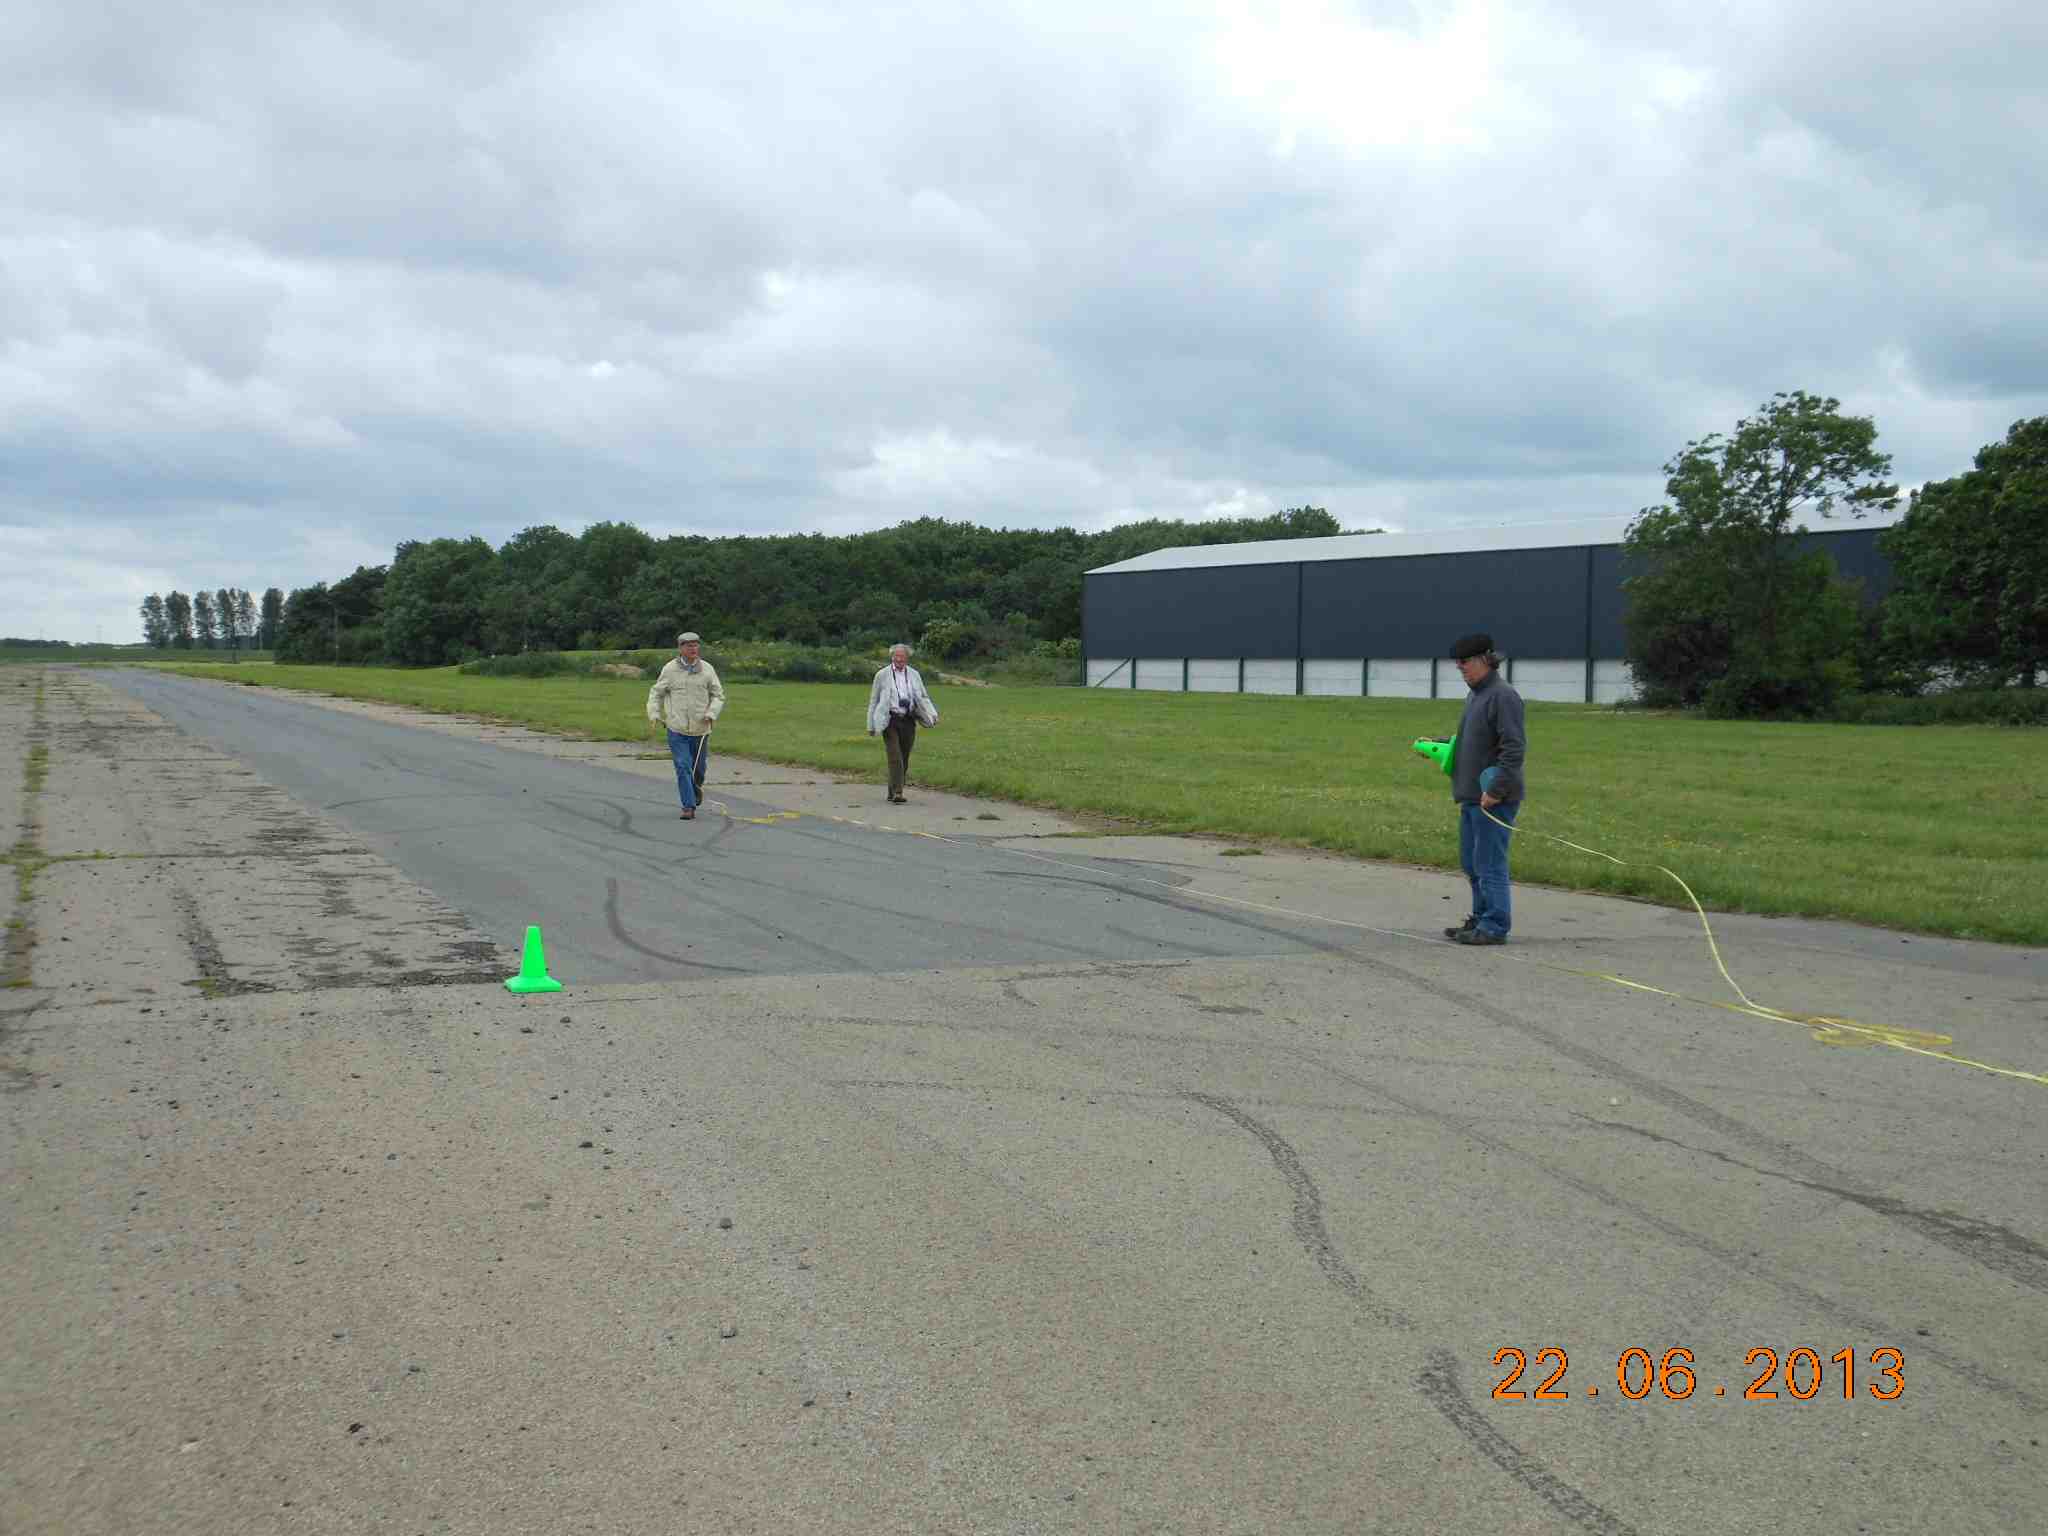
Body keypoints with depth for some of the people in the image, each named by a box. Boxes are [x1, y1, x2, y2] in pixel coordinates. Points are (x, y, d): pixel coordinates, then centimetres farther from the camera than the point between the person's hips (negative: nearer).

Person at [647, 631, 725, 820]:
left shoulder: (707, 669, 2)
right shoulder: (670, 669, -1)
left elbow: (718, 696, 6)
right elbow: (656, 693, 8)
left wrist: (712, 713, -11)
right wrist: (654, 713, -6)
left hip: (700, 728, 2)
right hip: (676, 729, -2)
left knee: (699, 766, 13)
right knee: (683, 767, -9)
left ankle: (696, 786, 46)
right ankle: (689, 808, -6)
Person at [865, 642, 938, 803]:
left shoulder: (914, 675, 10)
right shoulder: (882, 675, 3)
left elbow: (923, 697, 13)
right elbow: (873, 701, 7)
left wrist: (933, 715, -5)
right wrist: (871, 725, 4)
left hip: (908, 721, 3)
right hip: (890, 721, -3)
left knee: (904, 759, 6)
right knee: (895, 757, -15)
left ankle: (893, 793, 18)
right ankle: (897, 793, -18)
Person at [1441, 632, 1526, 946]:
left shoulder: (1502, 697, -14)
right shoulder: (1474, 696, 16)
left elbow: (1514, 748, -20)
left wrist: (1496, 790, -21)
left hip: (1493, 798, -10)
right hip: (1472, 796, 10)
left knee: (1489, 864, -6)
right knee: (1472, 863, 16)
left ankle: (1494, 927, 0)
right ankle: (1481, 919, 25)